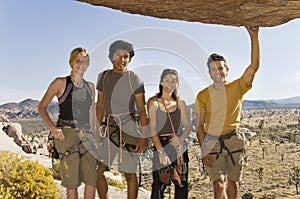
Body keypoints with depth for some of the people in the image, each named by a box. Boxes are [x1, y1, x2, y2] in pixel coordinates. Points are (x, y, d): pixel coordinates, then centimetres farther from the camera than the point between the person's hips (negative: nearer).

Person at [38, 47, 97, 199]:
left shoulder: (90, 87, 12)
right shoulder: (60, 83, -1)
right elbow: (41, 107, -1)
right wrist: (52, 128, -14)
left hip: (85, 136, 5)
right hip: (67, 135, -4)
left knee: (92, 180, 3)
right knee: (72, 182, 0)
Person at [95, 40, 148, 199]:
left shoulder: (134, 79, -2)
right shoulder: (103, 76, 10)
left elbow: (142, 110, -4)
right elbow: (100, 105, 15)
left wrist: (144, 136, -12)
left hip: (128, 128, -4)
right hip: (109, 129, 4)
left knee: (129, 174, 2)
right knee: (97, 170, 3)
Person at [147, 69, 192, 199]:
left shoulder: (180, 102, 9)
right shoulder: (153, 102, -1)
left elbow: (188, 126, 8)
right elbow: (152, 129, -9)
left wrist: (181, 138, -14)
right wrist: (160, 151, -19)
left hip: (179, 146, 4)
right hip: (161, 145, -4)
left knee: (182, 184, 6)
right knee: (159, 185, -4)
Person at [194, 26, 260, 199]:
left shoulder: (237, 88, -3)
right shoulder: (202, 96, -3)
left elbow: (254, 66, -15)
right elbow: (200, 126, -2)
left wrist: (254, 37, -22)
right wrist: (204, 151, -9)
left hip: (233, 140, 1)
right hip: (212, 141, -1)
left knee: (233, 181, 12)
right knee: (218, 184, -6)